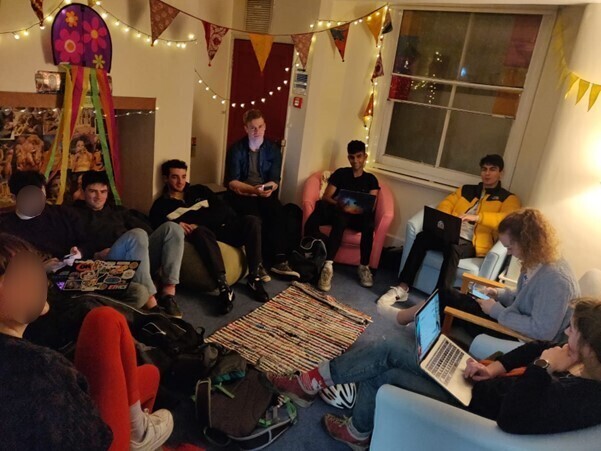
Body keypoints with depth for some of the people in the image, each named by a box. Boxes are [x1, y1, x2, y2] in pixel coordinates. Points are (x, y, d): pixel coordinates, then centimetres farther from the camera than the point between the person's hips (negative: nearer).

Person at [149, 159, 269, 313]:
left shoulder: (199, 190, 20)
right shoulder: (161, 205, 14)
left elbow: (223, 210, 4)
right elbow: (157, 227, -5)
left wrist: (197, 223, -10)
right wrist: (176, 225, -25)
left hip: (222, 229, 3)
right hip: (201, 234, -3)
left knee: (251, 220, -24)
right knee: (201, 231, -39)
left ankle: (253, 279, -22)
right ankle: (224, 287, -46)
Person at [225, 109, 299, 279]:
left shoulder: (273, 149, 5)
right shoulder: (237, 149, -4)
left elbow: (275, 180, -1)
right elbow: (231, 182, -11)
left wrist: (269, 188, -26)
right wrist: (252, 189, -28)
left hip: (265, 193, 3)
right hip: (241, 193, -2)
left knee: (278, 212, -30)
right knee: (254, 217, -34)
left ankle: (279, 260, -30)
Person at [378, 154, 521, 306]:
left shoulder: (508, 198, 9)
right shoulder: (465, 190, 24)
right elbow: (445, 205, 14)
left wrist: (477, 217, -26)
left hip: (472, 243, -4)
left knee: (452, 248, -37)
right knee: (422, 237, -26)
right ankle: (402, 288, -26)